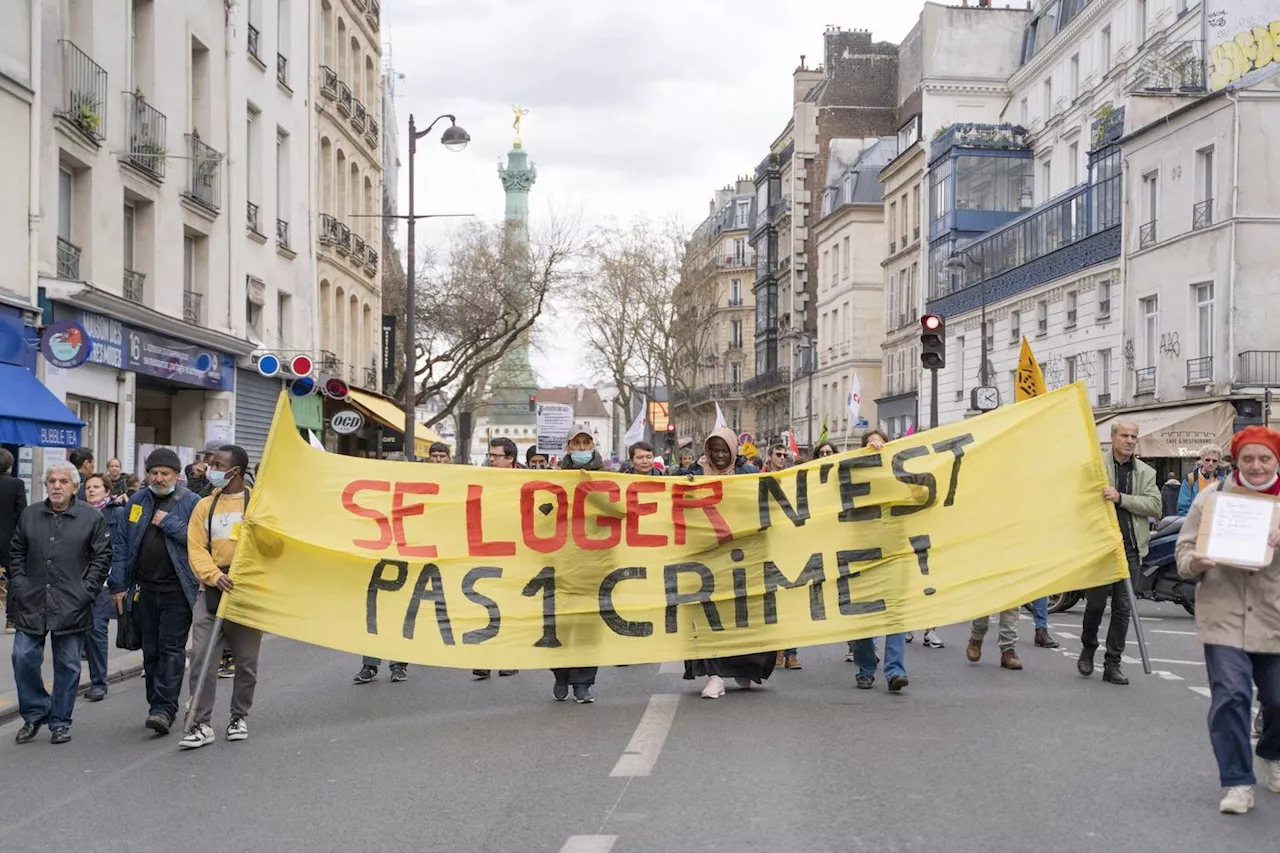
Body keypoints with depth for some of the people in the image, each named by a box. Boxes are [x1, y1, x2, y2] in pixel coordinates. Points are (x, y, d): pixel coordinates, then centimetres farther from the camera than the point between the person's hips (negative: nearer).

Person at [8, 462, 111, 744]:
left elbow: (102, 557, -1)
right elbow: (16, 553, 15)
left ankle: (60, 722, 16)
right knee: (24, 658, -2)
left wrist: (86, 590, -9)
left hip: (71, 605, -2)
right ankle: (34, 714, 17)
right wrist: (18, 585, 3)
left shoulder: (92, 517, -1)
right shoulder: (30, 515, 9)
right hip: (31, 604, 3)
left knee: (68, 665, 4)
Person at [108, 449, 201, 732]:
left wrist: (168, 523, -14)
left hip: (177, 589, -5)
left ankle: (164, 709, -9)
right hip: (144, 589, 5)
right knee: (151, 651, 11)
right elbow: (121, 545, 11)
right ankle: (159, 707, 20)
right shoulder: (137, 502, 10)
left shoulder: (192, 503, -2)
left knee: (171, 648, -7)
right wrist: (118, 586, 6)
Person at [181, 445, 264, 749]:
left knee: (246, 661, 8)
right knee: (201, 657, -6)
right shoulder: (205, 506, 8)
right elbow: (196, 548, 2)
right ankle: (201, 724, 0)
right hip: (211, 591, 2)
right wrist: (215, 575, -15)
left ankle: (239, 718, 24)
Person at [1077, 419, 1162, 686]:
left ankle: (1113, 664, 11)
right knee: (1096, 602, 3)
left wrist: (1121, 498, -15)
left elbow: (1154, 505, -2)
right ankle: (1088, 649, 28)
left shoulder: (1146, 472, 11)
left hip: (1129, 546, 2)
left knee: (1122, 607, 3)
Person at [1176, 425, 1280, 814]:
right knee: (1230, 697, -11)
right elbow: (1185, 546, 5)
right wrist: (1195, 564, -17)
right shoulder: (1213, 495, 2)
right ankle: (1237, 783, -1)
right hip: (1224, 617, -1)